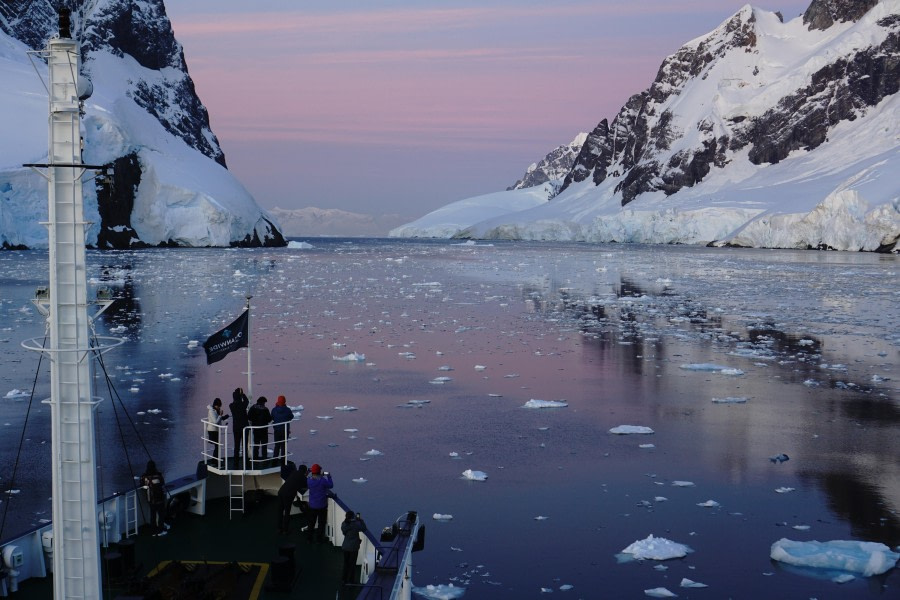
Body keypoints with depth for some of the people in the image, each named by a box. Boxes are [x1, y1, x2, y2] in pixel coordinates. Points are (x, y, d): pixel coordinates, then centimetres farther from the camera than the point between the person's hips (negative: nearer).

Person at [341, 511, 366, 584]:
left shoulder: (344, 524, -5)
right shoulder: (356, 524, -20)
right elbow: (364, 528, -8)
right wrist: (360, 519, -3)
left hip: (345, 547, 5)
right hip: (353, 547, -5)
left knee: (346, 563, 19)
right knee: (352, 564, 7)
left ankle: (344, 579, 27)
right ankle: (350, 580, 12)